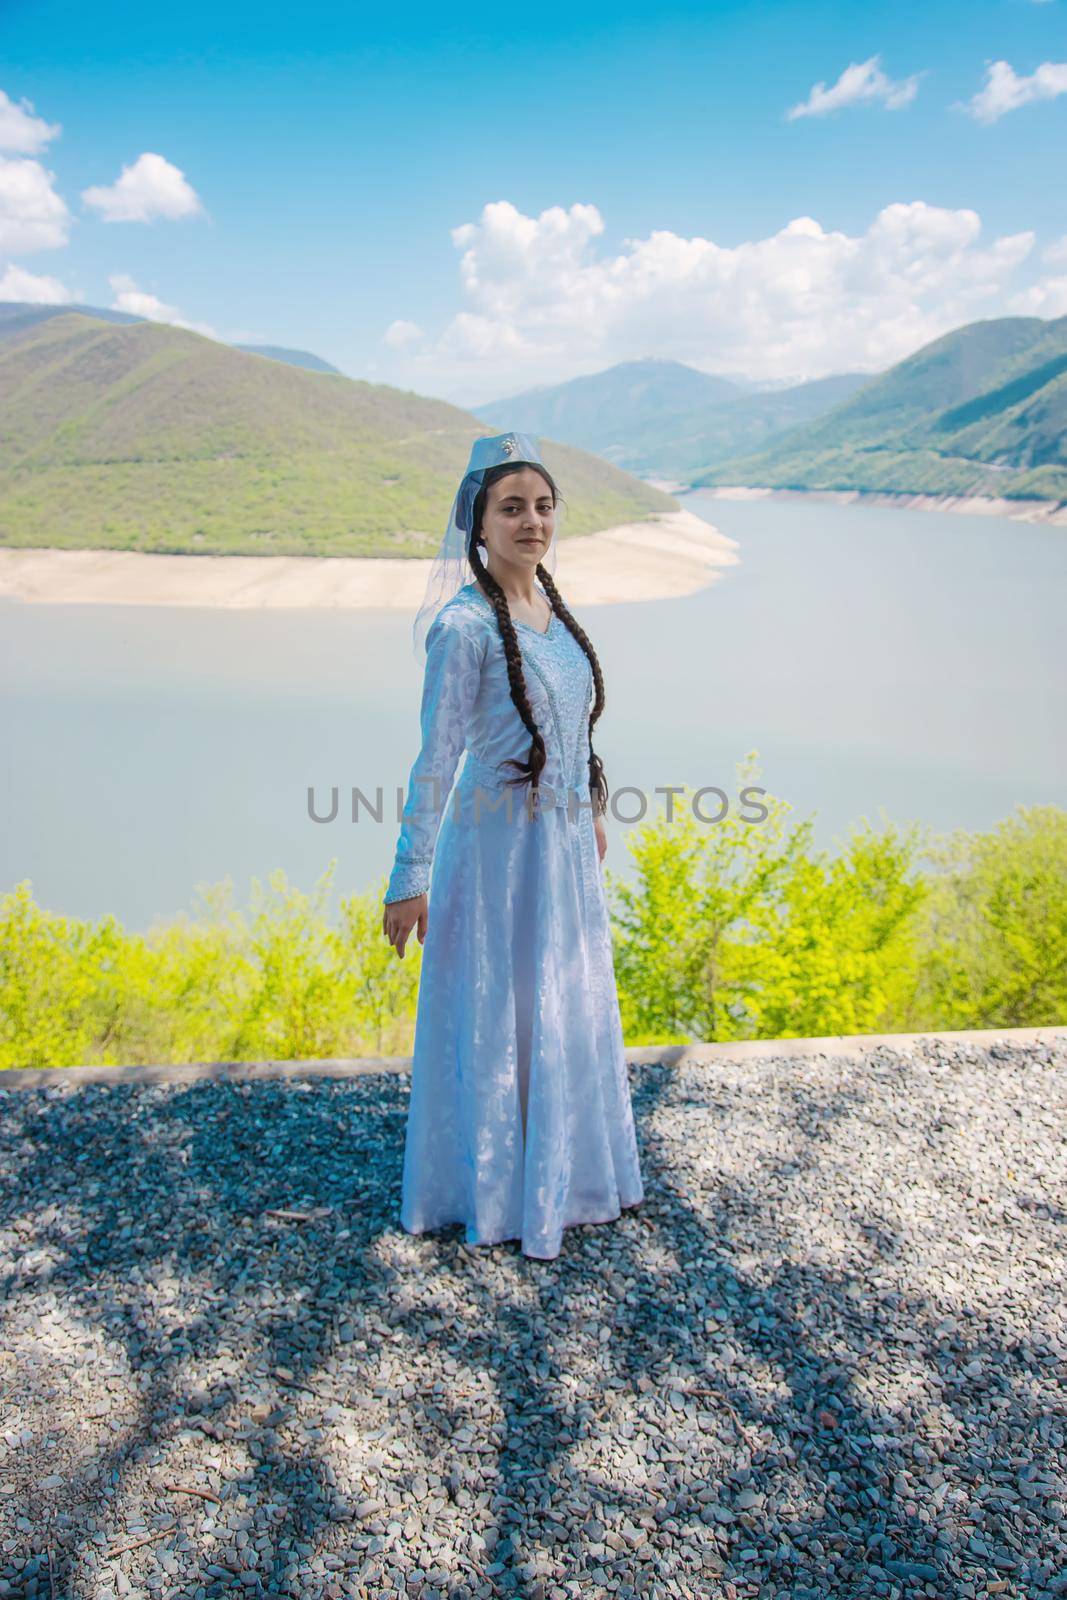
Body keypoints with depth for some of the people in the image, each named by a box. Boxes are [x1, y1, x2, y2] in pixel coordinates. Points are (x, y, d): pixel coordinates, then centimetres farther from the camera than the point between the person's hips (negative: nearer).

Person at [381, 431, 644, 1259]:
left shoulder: (551, 605, 6)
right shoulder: (466, 625, -17)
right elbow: (437, 758, -17)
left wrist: (592, 812, 22)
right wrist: (409, 879, -16)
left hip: (566, 846, 8)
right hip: (499, 845, -8)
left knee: (571, 1011, 20)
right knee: (496, 1019, 7)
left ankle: (572, 1171, 40)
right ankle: (495, 1194, 27)